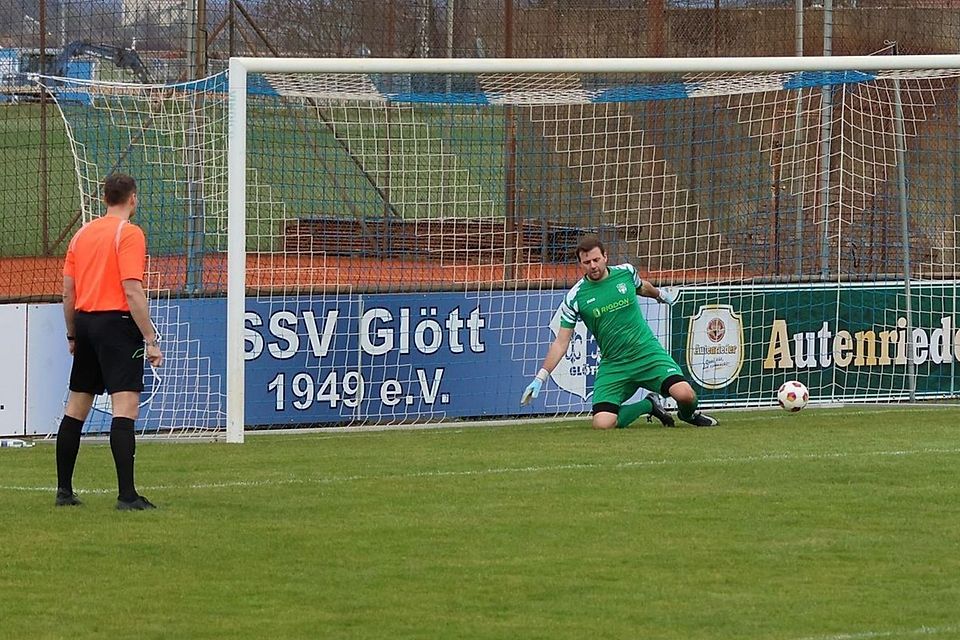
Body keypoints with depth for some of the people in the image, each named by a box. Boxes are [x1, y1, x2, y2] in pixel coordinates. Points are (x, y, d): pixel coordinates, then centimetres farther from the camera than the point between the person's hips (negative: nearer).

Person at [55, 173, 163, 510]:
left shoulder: (83, 233, 13)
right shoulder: (130, 234, -8)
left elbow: (68, 292, 14)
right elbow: (132, 292, -16)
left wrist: (72, 335, 24)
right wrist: (150, 340, -14)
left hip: (84, 322, 8)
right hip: (117, 321, -8)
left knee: (76, 407, 15)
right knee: (126, 405, -12)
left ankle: (64, 490, 20)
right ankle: (126, 495, -20)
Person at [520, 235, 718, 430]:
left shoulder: (626, 272, -1)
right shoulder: (574, 298, -6)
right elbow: (561, 343, -1)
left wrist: (661, 294, 44)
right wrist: (540, 378, -7)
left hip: (648, 353, 0)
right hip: (613, 364, 0)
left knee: (685, 395, -23)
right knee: (602, 424, -19)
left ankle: (688, 414, 17)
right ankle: (648, 405, 10)